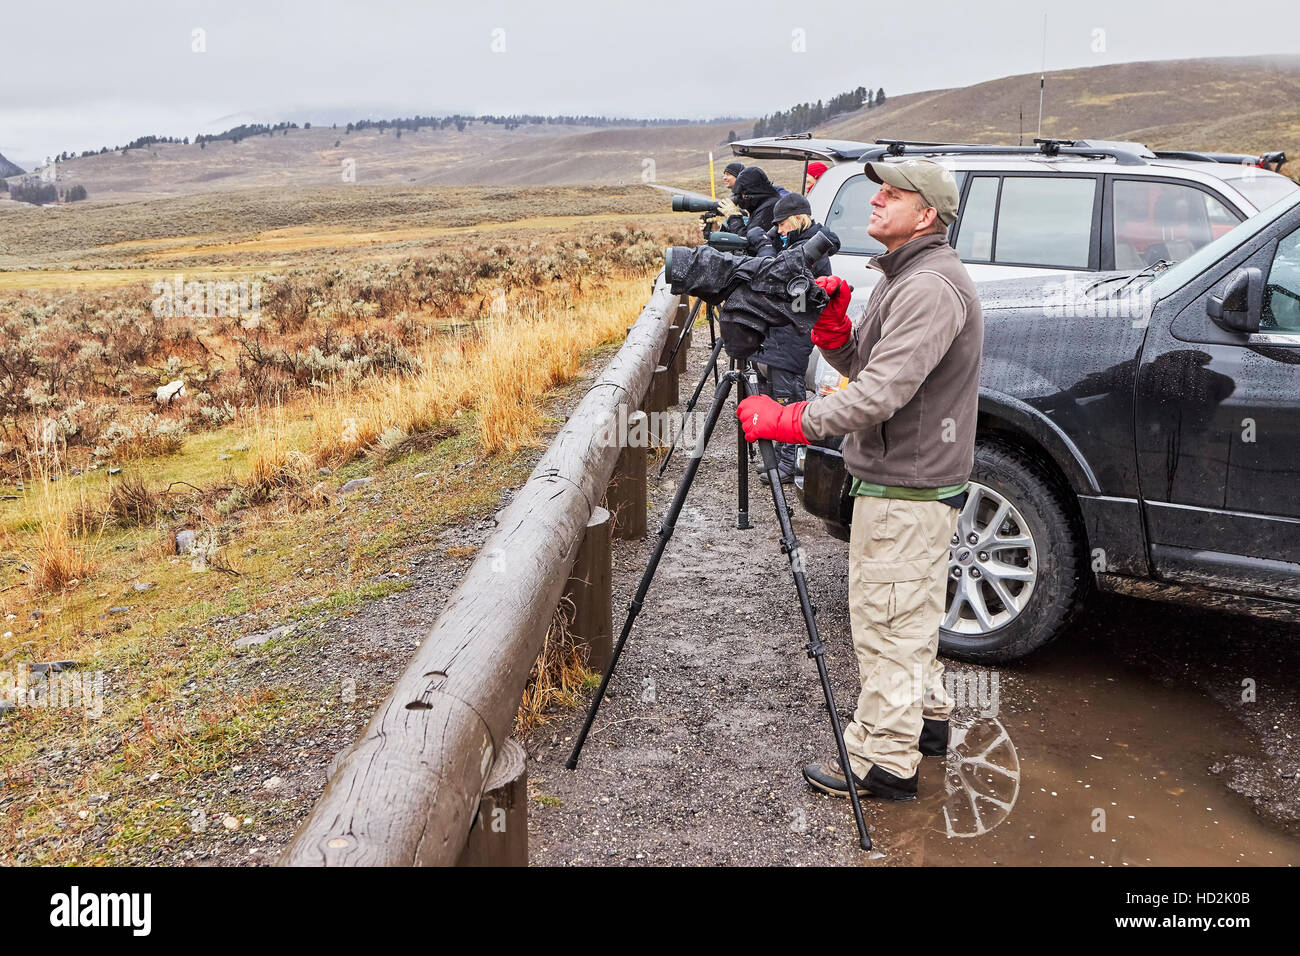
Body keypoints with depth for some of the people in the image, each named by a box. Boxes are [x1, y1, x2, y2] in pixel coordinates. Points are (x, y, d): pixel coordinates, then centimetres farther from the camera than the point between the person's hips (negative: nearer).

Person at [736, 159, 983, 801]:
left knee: (887, 619, -1)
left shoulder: (930, 287, -21)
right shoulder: (906, 277, 14)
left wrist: (786, 420, -24)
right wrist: (832, 325, -3)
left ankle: (884, 761, 11)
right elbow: (861, 365, 16)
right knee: (908, 614, 23)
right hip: (913, 481, 11)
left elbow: (879, 393, -28)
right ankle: (926, 716, 40)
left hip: (905, 491, -11)